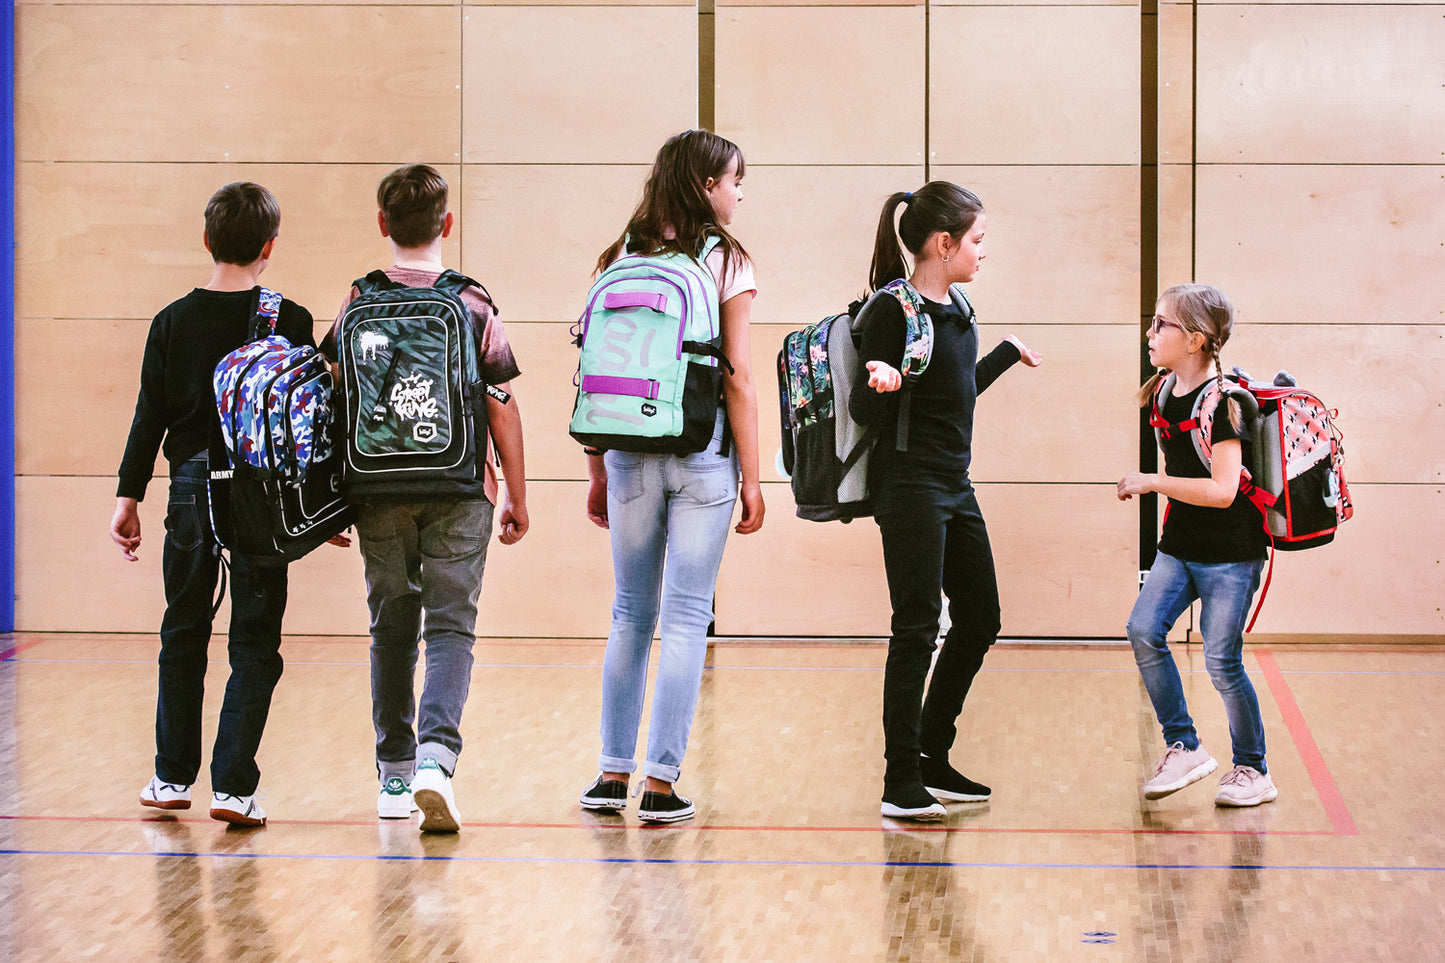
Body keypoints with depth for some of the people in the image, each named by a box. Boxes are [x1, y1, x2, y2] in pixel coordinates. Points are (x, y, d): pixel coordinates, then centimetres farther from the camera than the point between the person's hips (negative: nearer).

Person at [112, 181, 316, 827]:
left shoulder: (173, 321, 1)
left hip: (192, 489, 2)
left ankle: (173, 777, 21)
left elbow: (150, 417, 2)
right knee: (255, 645, 2)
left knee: (182, 634, 15)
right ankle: (233, 785, -6)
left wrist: (128, 496, 9)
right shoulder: (290, 323, -4)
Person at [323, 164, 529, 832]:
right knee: (450, 628, -2)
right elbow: (502, 408, -1)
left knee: (392, 631, 12)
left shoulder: (359, 306, 2)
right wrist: (517, 497, 8)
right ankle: (435, 759, -22)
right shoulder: (474, 308, -2)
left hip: (381, 492, 2)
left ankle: (395, 776, 18)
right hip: (459, 492, -2)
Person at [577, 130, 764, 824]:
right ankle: (662, 782, -1)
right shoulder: (726, 261, -4)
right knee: (687, 617, 1)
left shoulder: (619, 260, 7)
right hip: (701, 454, -4)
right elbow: (737, 378, -7)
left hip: (629, 453, 4)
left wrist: (597, 473, 14)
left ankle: (613, 774, 13)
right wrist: (751, 477, -2)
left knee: (631, 614, 13)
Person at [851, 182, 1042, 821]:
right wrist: (879, 381, -35)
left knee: (979, 618, 13)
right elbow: (866, 413, -14)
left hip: (955, 488, 10)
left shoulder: (958, 310, 12)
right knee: (917, 627, -8)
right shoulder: (893, 311, -13)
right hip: (909, 487, -9)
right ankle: (900, 780, -2)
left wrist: (1009, 353, 38)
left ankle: (933, 757, 24)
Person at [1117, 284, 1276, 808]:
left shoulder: (1222, 402, -18)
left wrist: (1152, 482, -22)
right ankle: (1184, 747, -1)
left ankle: (1253, 769, 12)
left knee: (1221, 661, -5)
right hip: (1180, 547, 7)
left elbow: (1222, 490, -25)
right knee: (1143, 629, -11)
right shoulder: (1167, 395, 6)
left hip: (1230, 553, -7)